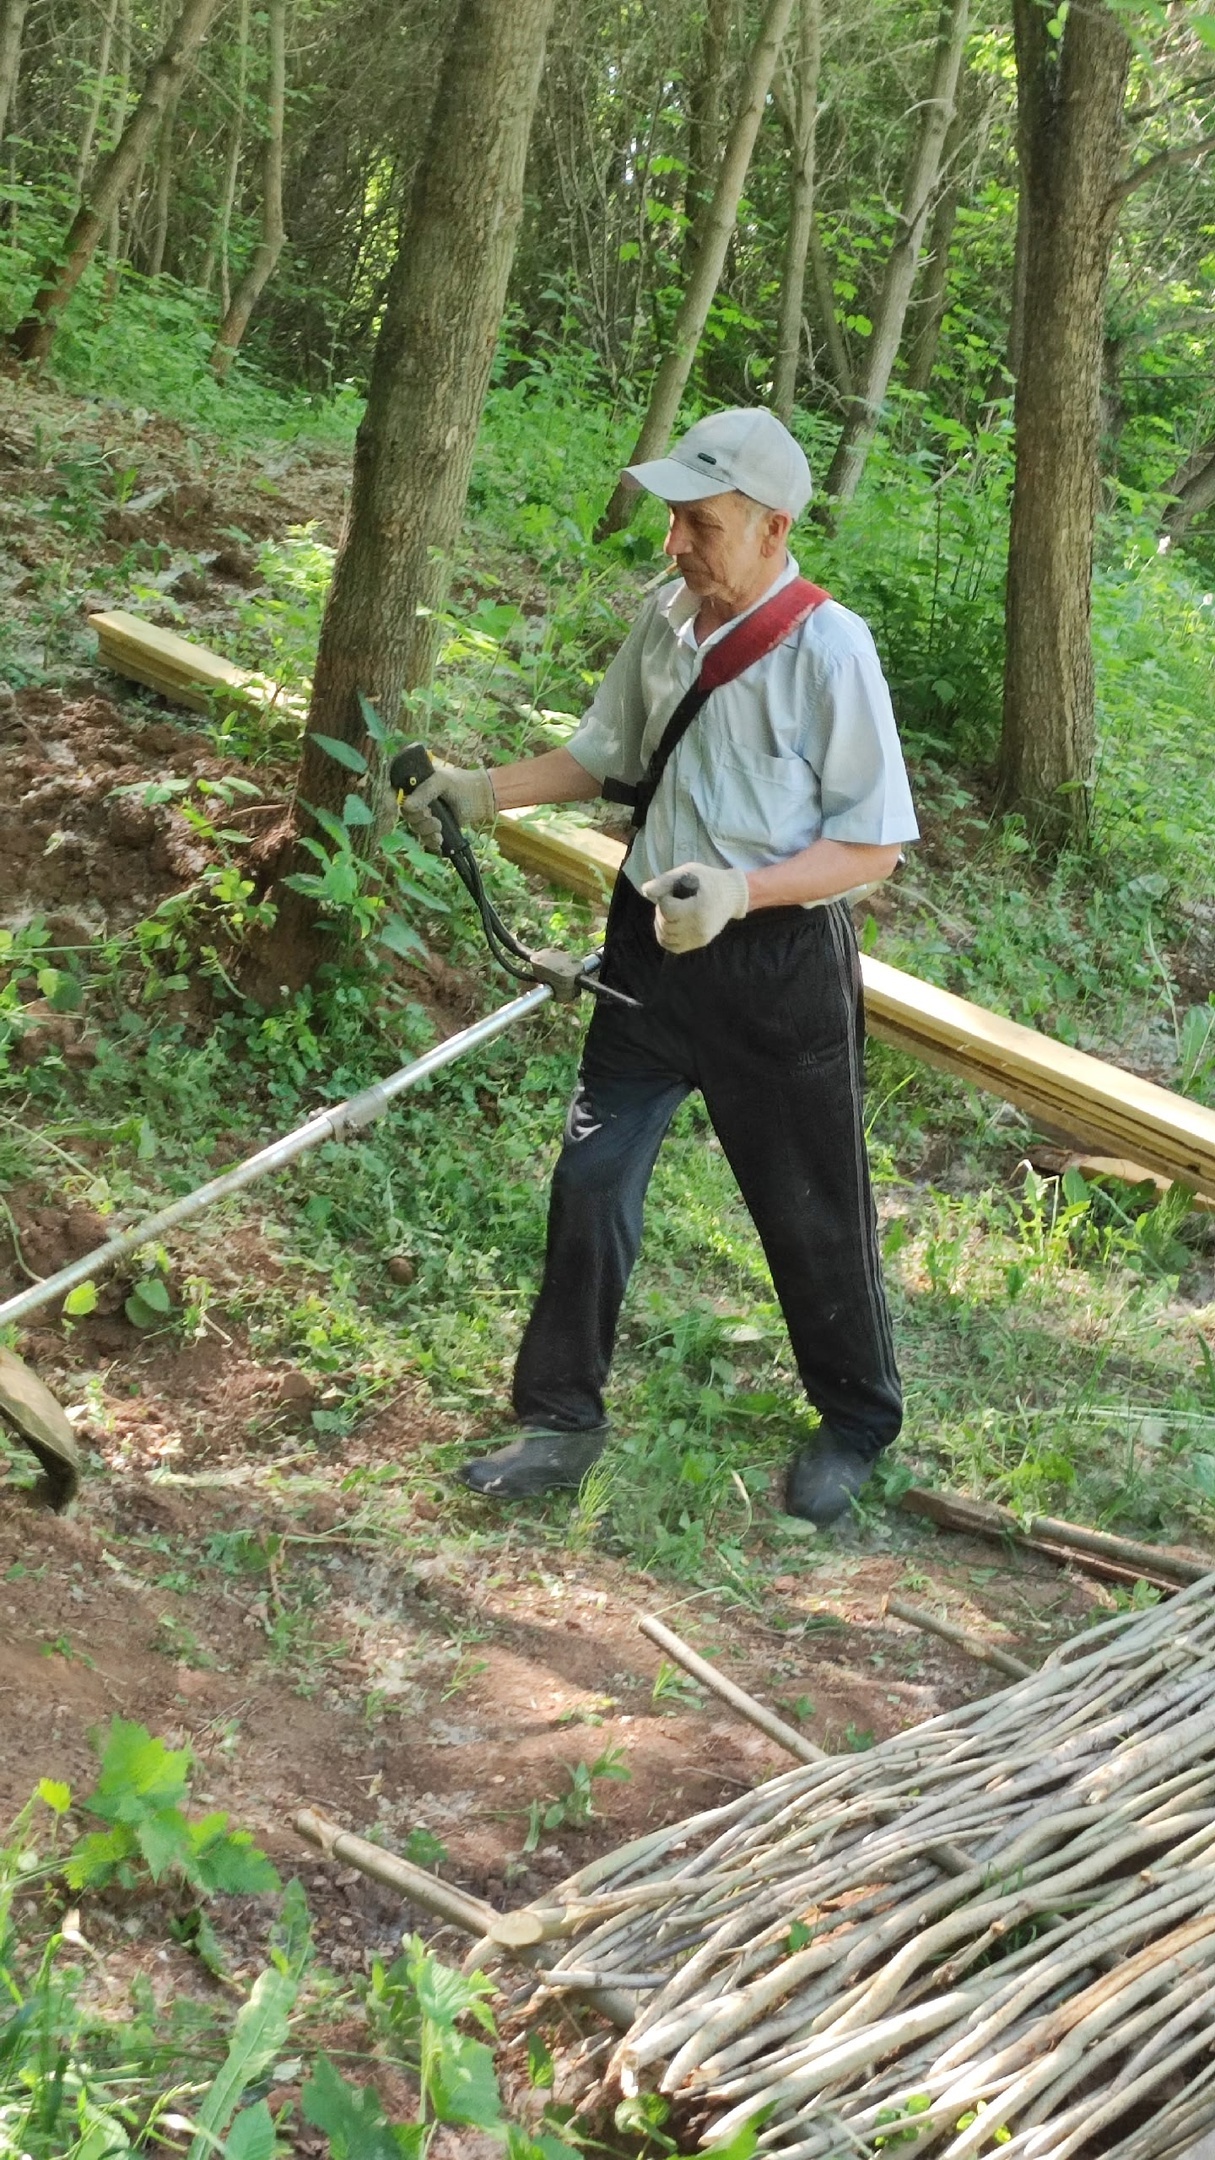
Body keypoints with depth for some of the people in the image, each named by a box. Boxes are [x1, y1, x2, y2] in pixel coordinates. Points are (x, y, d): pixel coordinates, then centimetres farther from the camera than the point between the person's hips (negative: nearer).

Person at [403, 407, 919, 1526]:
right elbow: (606, 754, 16)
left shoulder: (828, 648, -18)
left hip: (781, 963, -5)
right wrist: (483, 790, 2)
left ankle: (857, 1423, 33)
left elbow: (874, 845, -15)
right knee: (591, 1178, 5)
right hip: (654, 938, 5)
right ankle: (562, 1420, 21)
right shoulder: (665, 615, 0)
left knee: (810, 1209, 10)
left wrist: (739, 891, -27)